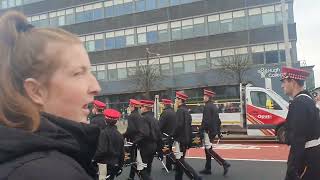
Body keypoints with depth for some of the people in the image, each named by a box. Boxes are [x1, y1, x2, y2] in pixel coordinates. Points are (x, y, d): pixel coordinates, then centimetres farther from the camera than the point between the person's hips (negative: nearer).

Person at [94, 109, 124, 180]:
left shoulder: (104, 132, -14)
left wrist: (95, 159, -6)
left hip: (106, 164, -6)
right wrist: (120, 166, 18)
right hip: (115, 165, 6)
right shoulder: (119, 134, 5)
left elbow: (102, 150, -21)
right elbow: (122, 152, 9)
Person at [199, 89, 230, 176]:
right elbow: (218, 120, 18)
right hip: (213, 131, 10)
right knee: (207, 149, 14)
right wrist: (218, 132, 22)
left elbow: (205, 120, -21)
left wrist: (201, 131, -18)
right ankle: (207, 169, 19)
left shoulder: (207, 106, -14)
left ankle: (224, 163, -11)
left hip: (208, 131, -10)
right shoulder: (214, 107, 16)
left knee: (209, 150, -6)